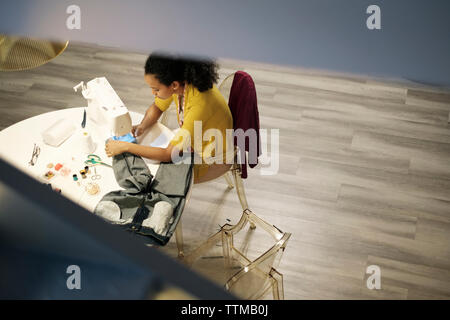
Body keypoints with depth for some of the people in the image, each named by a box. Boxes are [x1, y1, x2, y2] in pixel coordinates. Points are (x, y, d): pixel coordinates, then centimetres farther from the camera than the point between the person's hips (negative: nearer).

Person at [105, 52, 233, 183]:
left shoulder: (199, 105, -39)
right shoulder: (181, 82, -17)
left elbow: (169, 154, -34)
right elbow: (157, 107, 5)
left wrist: (125, 147, -32)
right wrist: (142, 126, -15)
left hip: (213, 160, -7)